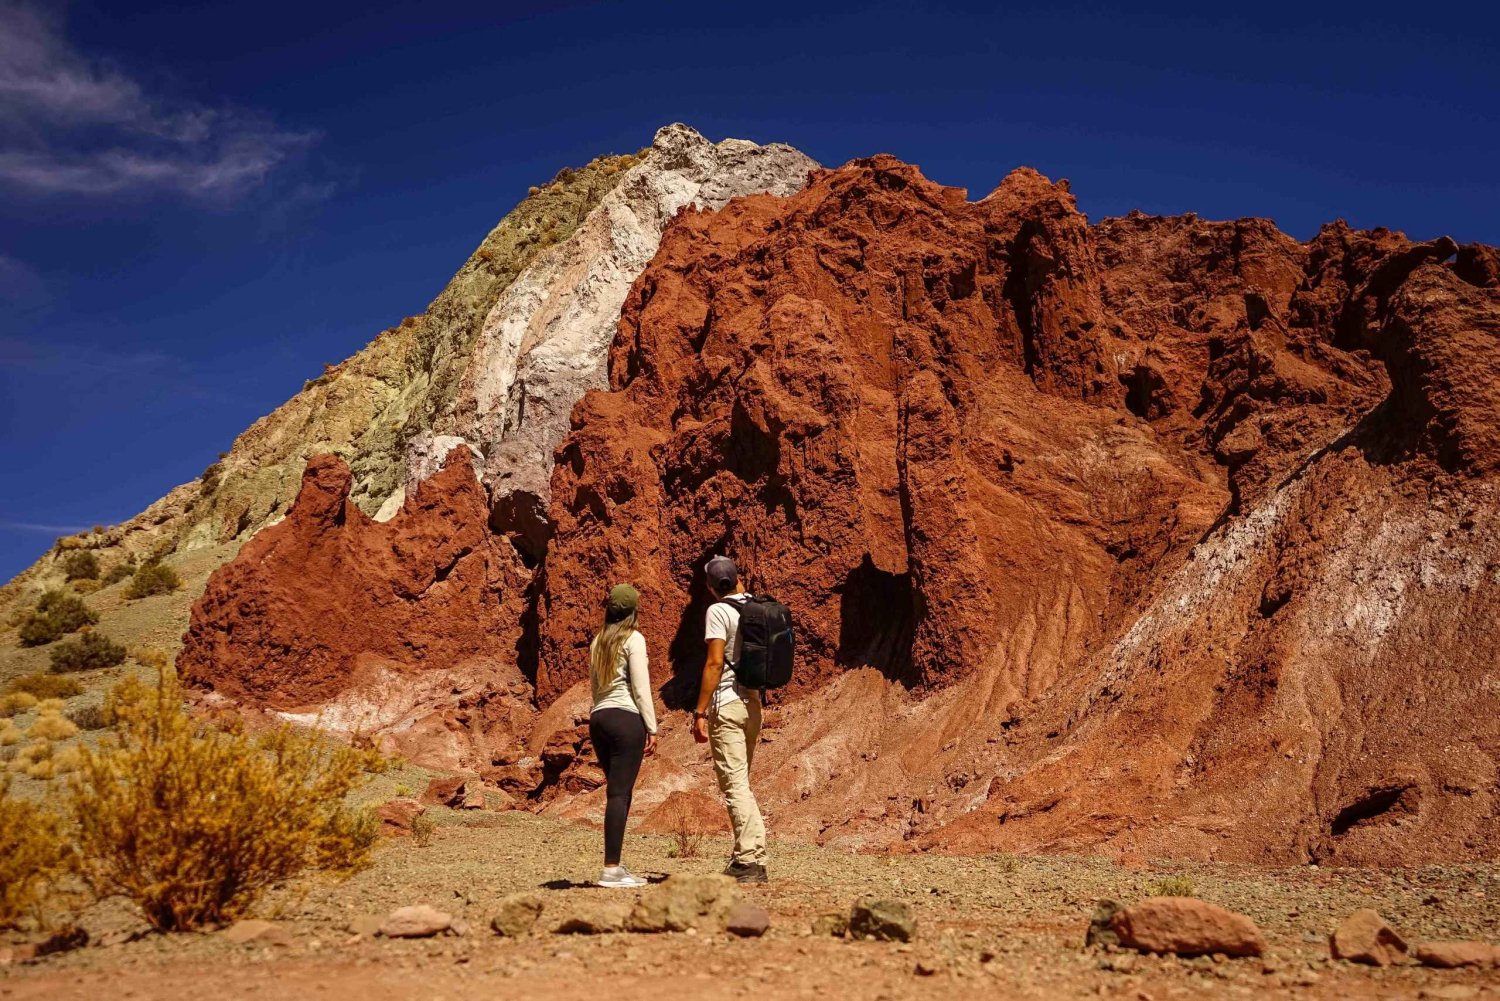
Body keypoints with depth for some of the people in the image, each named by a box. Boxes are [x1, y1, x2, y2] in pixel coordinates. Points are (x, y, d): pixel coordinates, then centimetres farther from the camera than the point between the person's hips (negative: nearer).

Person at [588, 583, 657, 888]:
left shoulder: (598, 641, 16)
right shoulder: (633, 639, -4)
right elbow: (641, 687, -8)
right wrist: (652, 728, -6)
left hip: (598, 718, 7)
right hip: (626, 718, -7)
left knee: (617, 792, 13)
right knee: (619, 793, -8)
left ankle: (615, 865, 14)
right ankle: (611, 869, -9)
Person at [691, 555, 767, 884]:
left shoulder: (718, 611, -9)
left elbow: (715, 663, -16)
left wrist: (700, 713, -15)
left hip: (727, 703, -7)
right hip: (753, 702, 7)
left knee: (734, 785, -7)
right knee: (741, 783, 15)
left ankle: (750, 860, -11)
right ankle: (748, 857, 18)